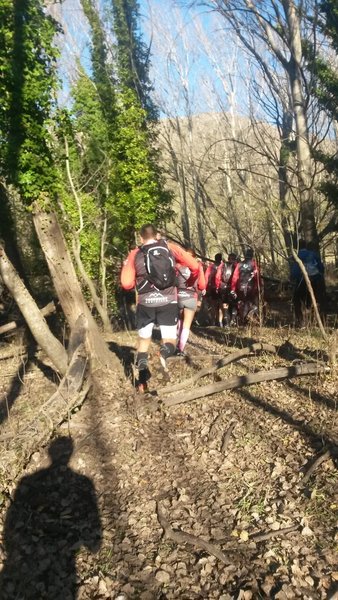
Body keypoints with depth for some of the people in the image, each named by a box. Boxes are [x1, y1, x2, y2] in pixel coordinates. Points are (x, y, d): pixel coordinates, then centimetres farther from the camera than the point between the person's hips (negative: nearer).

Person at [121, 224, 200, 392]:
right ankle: (166, 351, -26)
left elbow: (127, 284, -1)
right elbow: (195, 266, 2)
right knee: (170, 340, 11)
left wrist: (126, 267, 18)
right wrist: (190, 281, 22)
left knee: (143, 340, 19)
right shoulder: (170, 247, 4)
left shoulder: (135, 254, 2)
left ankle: (143, 376, 0)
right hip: (168, 302, 0)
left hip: (146, 303, 1)